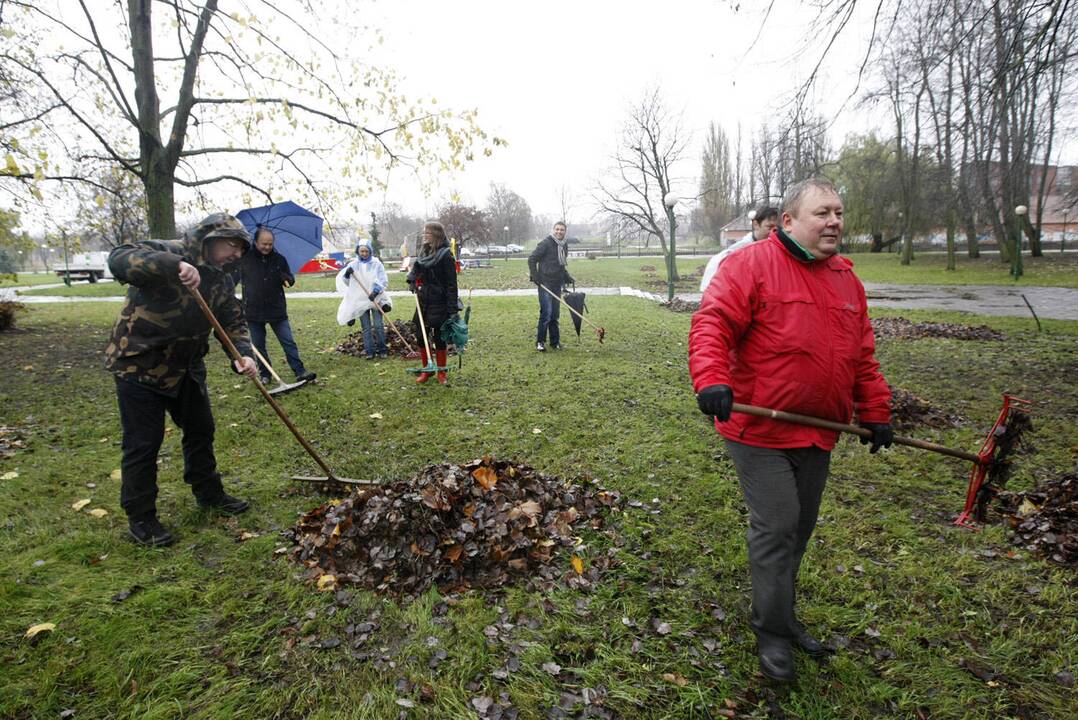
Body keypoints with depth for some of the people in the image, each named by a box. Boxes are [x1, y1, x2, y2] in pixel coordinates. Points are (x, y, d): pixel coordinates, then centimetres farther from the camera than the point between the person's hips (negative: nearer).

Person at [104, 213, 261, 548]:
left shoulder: (222, 281, 3)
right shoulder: (167, 253, -18)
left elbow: (234, 323, -1)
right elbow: (119, 260, -35)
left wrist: (243, 355, -21)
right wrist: (173, 266, -50)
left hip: (186, 367, 8)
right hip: (140, 366, -7)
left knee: (201, 431, 17)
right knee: (143, 444, 0)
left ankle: (208, 493, 36)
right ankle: (140, 519, 15)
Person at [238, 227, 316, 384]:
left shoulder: (279, 259, 3)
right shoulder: (245, 259, -3)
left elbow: (291, 280, 9)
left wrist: (286, 279, -11)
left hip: (277, 310, 1)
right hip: (254, 311, 0)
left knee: (289, 342, 0)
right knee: (259, 346, 9)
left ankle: (300, 371, 3)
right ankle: (264, 374, 21)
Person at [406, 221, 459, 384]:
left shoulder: (445, 255, -12)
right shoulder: (423, 252, 9)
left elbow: (451, 283, -14)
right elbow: (416, 270, 25)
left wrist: (452, 308, -18)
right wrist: (412, 280, 3)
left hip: (439, 303, -7)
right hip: (423, 302, 7)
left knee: (439, 337, 3)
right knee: (420, 336, 8)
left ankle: (441, 372, 17)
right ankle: (426, 370, 23)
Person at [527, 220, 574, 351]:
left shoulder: (564, 245, 14)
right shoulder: (545, 243, -9)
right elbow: (531, 259, -9)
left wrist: (567, 278, 19)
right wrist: (534, 276, -14)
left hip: (557, 284, 7)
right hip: (545, 283, -7)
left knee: (555, 314, 11)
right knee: (546, 313, -10)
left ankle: (555, 342, 19)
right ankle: (540, 342, 0)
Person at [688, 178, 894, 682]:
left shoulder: (846, 279, 13)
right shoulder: (751, 264, -9)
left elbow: (863, 357, 18)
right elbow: (712, 323, -20)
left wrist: (875, 414, 18)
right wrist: (711, 379, -35)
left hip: (817, 433, 7)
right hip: (760, 429, -7)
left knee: (800, 527, 17)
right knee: (776, 527, -3)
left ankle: (780, 612, 36)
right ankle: (772, 631, 17)